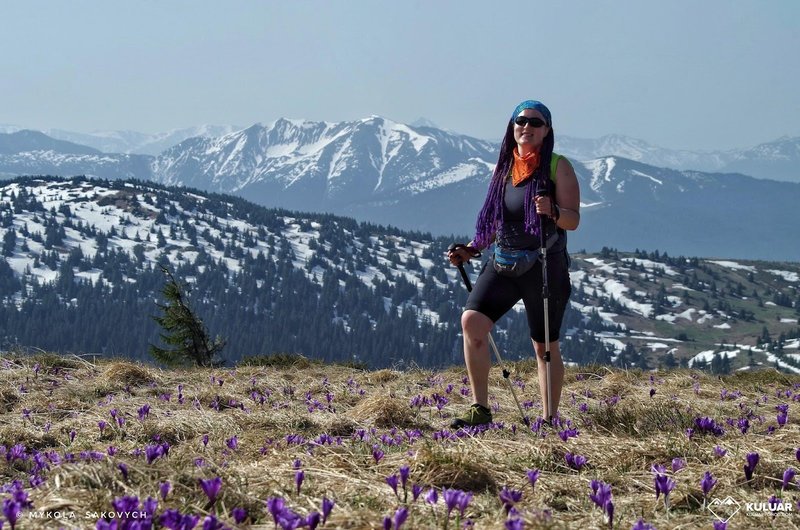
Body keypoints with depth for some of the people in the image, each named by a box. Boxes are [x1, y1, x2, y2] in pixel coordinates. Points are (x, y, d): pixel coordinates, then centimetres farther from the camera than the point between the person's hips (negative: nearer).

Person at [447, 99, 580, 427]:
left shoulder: (558, 166, -2)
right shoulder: (504, 167, 13)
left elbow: (573, 220, -8)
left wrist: (552, 211, -29)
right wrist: (470, 250, 9)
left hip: (545, 267, -4)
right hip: (503, 263, 5)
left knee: (545, 346, 3)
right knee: (472, 320, -16)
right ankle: (480, 410, -12)